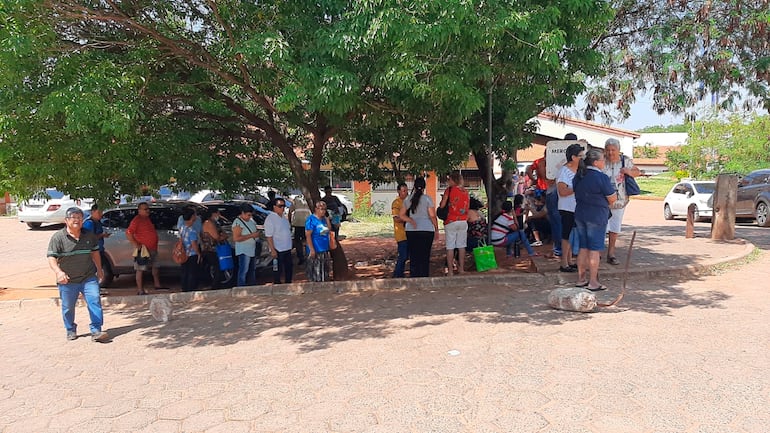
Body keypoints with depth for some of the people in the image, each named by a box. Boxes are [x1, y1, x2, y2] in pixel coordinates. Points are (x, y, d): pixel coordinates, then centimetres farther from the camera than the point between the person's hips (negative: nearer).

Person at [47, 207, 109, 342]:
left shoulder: (89, 236, 5)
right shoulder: (58, 237, -9)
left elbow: (95, 252, 18)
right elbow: (51, 258, -15)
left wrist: (99, 269, 21)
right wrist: (58, 272, -32)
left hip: (89, 278, 2)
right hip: (67, 280, -2)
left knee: (95, 302, -10)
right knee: (68, 307, 13)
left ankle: (96, 331, -6)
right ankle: (71, 330, 33)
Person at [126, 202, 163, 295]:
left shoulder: (147, 219, 13)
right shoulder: (137, 220, -14)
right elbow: (128, 233, -22)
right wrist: (136, 245, -21)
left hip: (153, 248, 9)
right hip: (143, 249, -9)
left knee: (155, 267, 19)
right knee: (140, 270, -2)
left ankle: (157, 285, 32)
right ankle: (140, 290, 2)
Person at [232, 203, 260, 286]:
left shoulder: (251, 220, 9)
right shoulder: (238, 223, -18)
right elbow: (236, 238, -25)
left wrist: (257, 234, 4)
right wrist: (251, 235, -26)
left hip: (253, 249, 9)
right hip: (244, 251, -9)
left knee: (252, 270, 18)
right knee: (243, 271, -5)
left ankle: (252, 286, 30)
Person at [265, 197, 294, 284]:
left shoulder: (284, 218, 10)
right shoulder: (270, 218, -15)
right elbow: (269, 236, -18)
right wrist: (273, 250, -21)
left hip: (287, 249, 8)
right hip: (278, 250, -8)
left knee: (289, 268, 17)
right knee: (277, 270, 3)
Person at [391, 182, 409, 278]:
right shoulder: (396, 203, -11)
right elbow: (396, 219, -19)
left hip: (408, 233, 9)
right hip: (401, 234, -9)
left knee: (405, 256, 12)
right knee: (403, 256, -9)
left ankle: (400, 274, 21)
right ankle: (396, 275, 0)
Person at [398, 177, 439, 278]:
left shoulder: (408, 199, 7)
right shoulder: (427, 199, -5)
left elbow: (401, 215, 7)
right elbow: (432, 216, -7)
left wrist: (411, 220, -2)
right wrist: (436, 229, 2)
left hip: (411, 231, 3)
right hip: (426, 230, -3)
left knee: (413, 256, 7)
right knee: (425, 257, 2)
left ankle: (413, 277, 8)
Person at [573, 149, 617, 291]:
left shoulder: (578, 176, 7)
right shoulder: (601, 177, -15)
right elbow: (613, 199, -9)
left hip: (580, 214, 7)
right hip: (597, 216, -7)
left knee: (583, 248, 13)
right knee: (594, 249, -2)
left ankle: (581, 278, 18)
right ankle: (593, 282, 2)